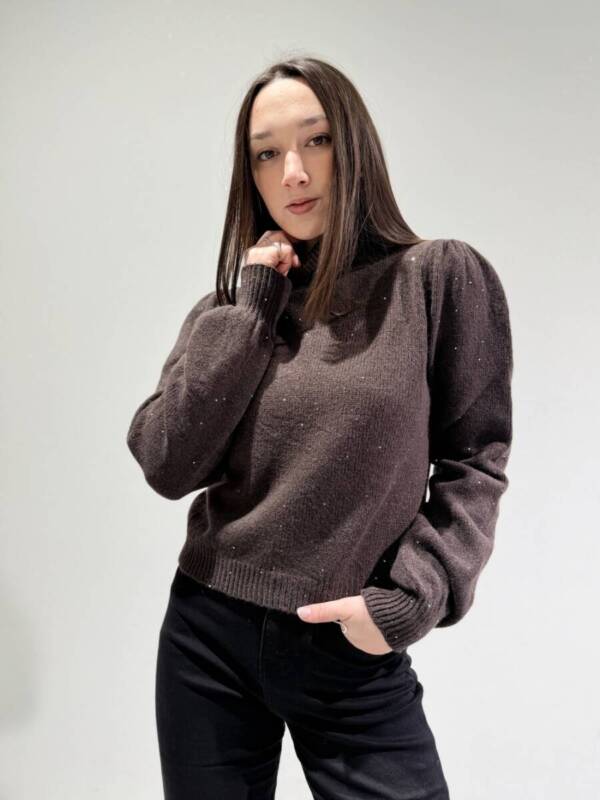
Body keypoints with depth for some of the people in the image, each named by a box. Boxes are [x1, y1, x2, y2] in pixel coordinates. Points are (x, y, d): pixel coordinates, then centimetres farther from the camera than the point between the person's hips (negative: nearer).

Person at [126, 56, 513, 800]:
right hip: (208, 638, 3)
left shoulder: (443, 277, -5)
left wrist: (415, 595, -13)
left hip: (355, 655, -3)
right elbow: (165, 466, -6)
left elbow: (474, 463, -2)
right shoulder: (227, 312, 6)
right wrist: (250, 310, -8)